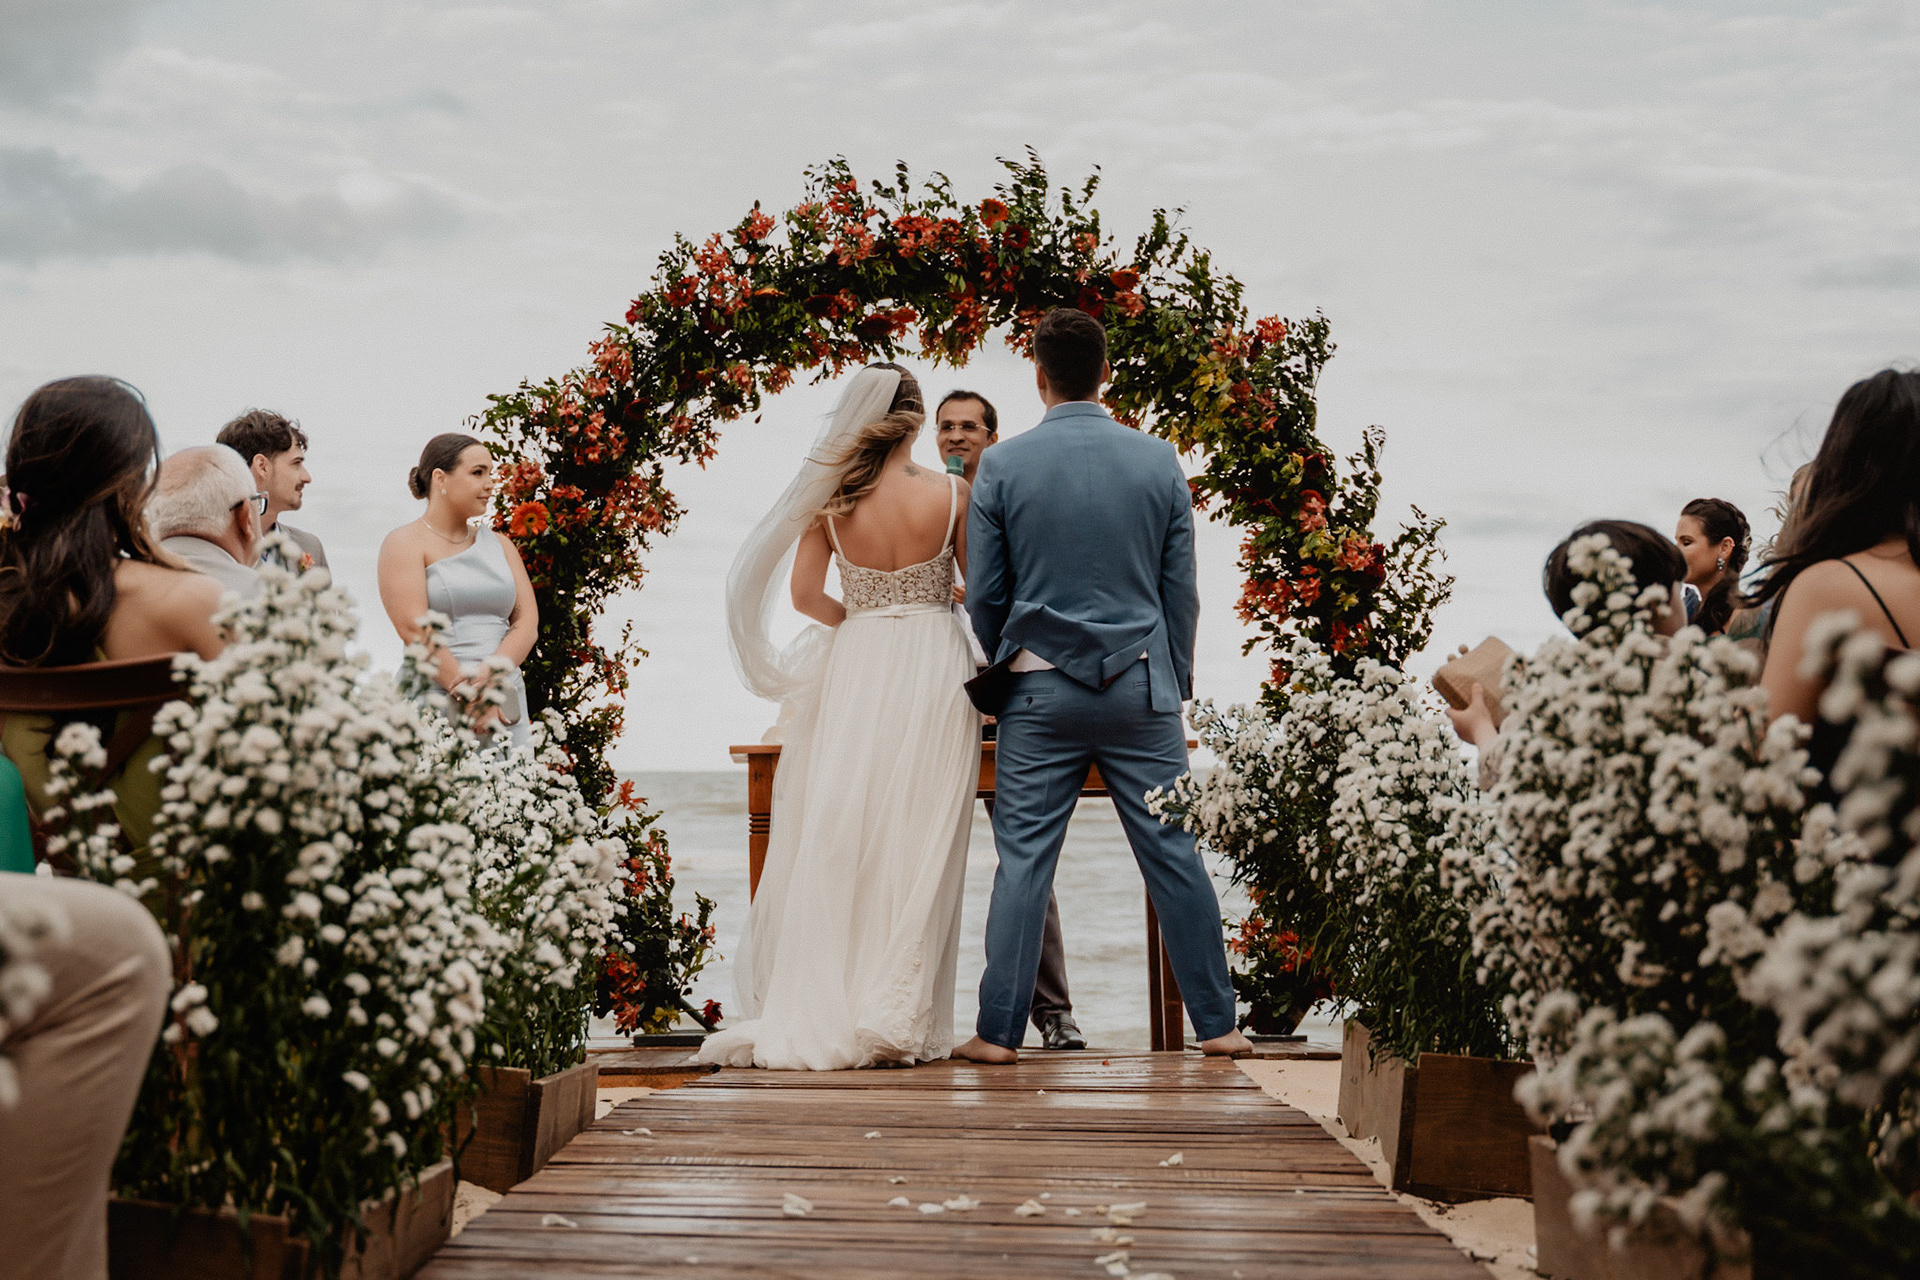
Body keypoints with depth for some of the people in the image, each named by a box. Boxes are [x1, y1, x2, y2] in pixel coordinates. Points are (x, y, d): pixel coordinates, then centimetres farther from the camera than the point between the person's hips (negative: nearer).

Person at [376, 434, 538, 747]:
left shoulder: (499, 544, 19)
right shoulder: (406, 543, 2)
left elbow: (527, 621, 7)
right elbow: (416, 630, -10)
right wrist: (470, 699, -18)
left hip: (504, 706, 5)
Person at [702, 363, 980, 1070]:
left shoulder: (831, 500, -1)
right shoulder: (952, 493, -5)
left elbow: (804, 594, 0)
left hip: (856, 668, 2)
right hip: (933, 667, -2)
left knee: (840, 837, 7)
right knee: (916, 843, 1)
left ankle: (823, 1011, 9)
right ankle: (896, 1018, 1)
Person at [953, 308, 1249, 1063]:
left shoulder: (1003, 466, -2)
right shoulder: (1159, 462, 2)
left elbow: (984, 595, 3)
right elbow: (1181, 591, 6)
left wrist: (990, 685, 17)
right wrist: (1177, 683, 17)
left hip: (1041, 689, -1)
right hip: (1141, 688, 1)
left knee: (1023, 860, 2)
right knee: (1174, 854, 7)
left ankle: (999, 1030, 5)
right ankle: (1216, 1023, 13)